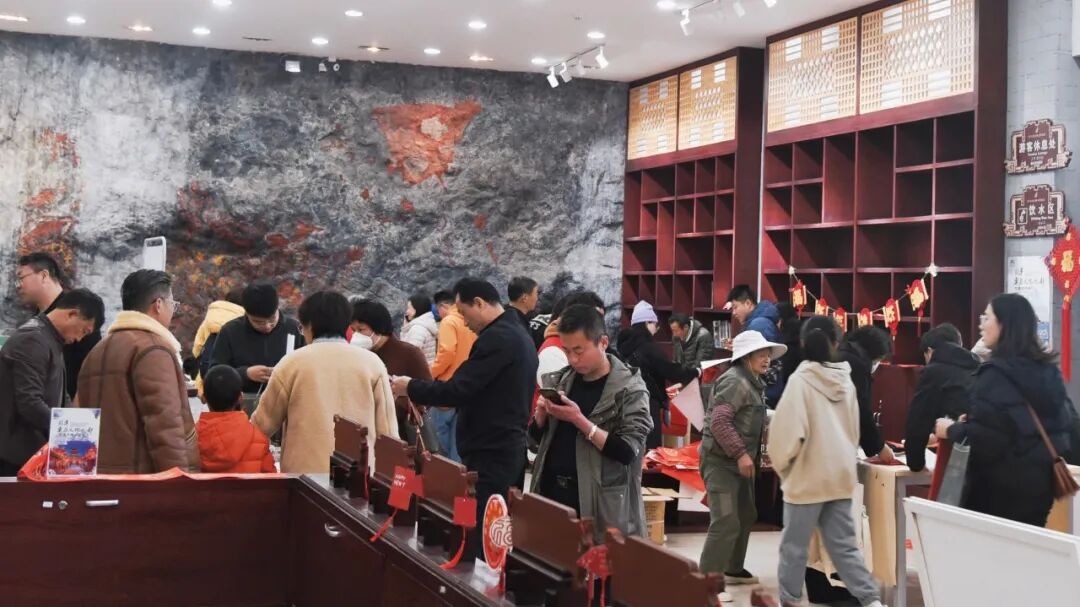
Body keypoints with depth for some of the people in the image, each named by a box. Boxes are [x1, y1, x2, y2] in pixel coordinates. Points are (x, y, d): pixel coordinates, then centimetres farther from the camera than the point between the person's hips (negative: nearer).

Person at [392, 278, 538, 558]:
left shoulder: (496, 338, -17)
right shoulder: (517, 333, 15)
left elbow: (458, 390, -20)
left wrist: (409, 387, -7)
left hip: (490, 455, -10)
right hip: (508, 449, 10)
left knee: (480, 534, -7)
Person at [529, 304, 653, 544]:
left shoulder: (630, 388, -10)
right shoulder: (563, 379, 8)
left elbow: (627, 451, -17)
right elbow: (538, 436, 14)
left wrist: (578, 420, -22)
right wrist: (541, 412, -7)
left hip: (598, 505, -5)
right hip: (551, 492, 5)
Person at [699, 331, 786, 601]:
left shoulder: (753, 382, 14)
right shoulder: (735, 381, -18)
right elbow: (719, 421, -26)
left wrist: (752, 455, 13)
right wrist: (741, 454, -26)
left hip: (739, 460, 11)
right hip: (722, 460, -11)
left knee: (745, 516, 20)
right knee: (726, 522, -15)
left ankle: (733, 569, 34)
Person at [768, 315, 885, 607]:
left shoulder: (801, 379, -14)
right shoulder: (845, 380, 5)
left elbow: (787, 431, -16)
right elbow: (854, 430, 14)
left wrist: (781, 464, 0)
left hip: (807, 476, -5)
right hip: (840, 474, 5)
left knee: (795, 545, 8)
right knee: (844, 544, 10)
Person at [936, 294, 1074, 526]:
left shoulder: (996, 374, -17)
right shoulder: (1048, 370, 9)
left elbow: (983, 437, -24)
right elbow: (1066, 423, 15)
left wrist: (951, 430, -7)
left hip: (1002, 486, -8)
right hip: (1040, 481, 8)